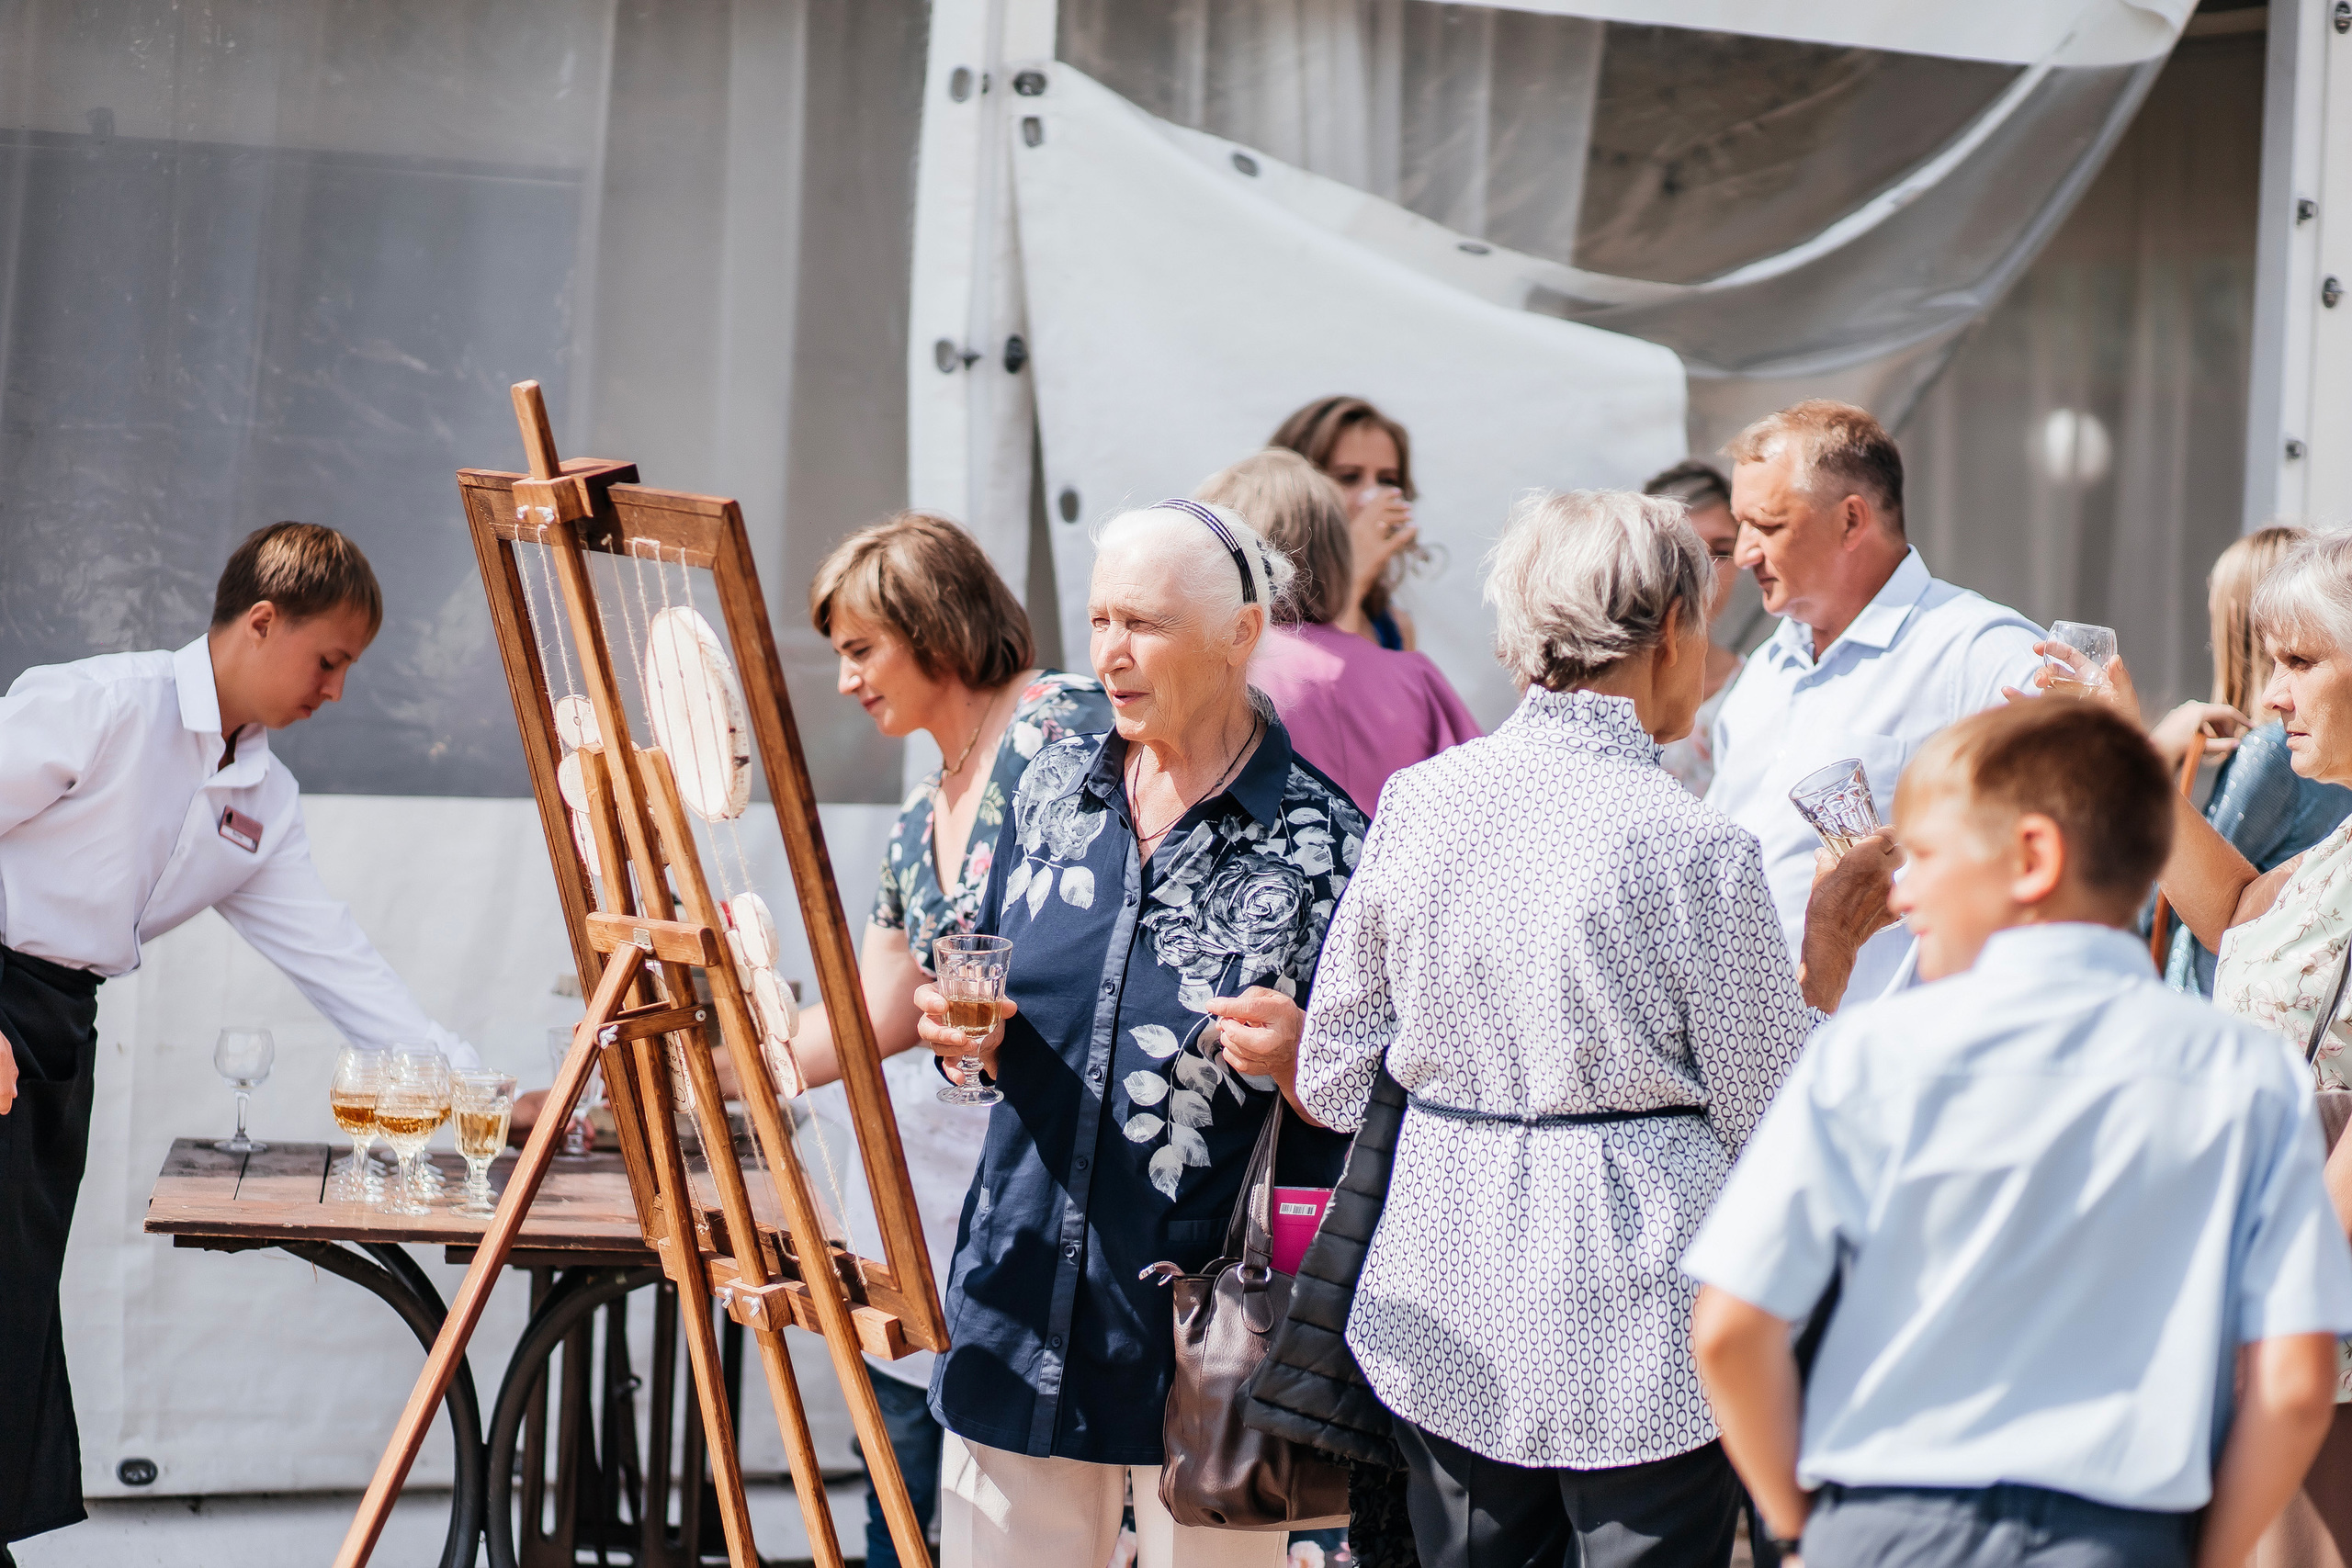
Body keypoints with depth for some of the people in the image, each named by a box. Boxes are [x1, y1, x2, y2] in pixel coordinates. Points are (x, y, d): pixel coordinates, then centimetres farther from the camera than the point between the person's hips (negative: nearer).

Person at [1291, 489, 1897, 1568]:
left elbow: (1332, 1082, 5)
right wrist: (1830, 947, 3)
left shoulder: (1418, 801, 0)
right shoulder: (1698, 851, -14)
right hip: (1632, 1336, -5)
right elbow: (1770, 1122, -8)